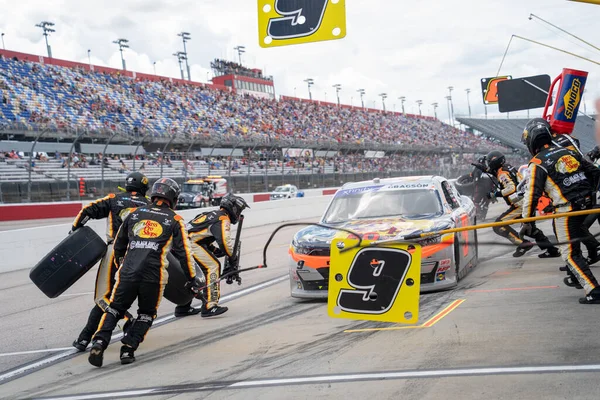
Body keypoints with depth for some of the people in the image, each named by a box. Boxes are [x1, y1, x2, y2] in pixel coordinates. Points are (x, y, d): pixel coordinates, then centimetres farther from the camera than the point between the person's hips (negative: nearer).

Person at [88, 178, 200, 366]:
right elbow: (183, 252, 4)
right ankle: (128, 348, 7)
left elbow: (118, 245, 25)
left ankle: (99, 343, -3)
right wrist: (192, 278, 13)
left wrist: (121, 265, 42)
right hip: (154, 275, -2)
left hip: (127, 272, 2)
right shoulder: (175, 220, 8)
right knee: (146, 314, 18)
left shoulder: (135, 214, 17)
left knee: (114, 309, 15)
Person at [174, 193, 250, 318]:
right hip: (190, 244, -10)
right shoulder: (223, 219, -4)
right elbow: (224, 241, -15)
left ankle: (183, 308, 30)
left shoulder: (212, 214, 26)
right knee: (213, 266, -7)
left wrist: (214, 250, 19)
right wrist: (233, 258, -1)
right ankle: (209, 306, -12)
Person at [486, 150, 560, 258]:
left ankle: (523, 244, -12)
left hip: (520, 204, -10)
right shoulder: (509, 168, 14)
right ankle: (552, 250, 24)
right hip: (527, 200, 10)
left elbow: (511, 188, -24)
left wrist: (496, 194, -16)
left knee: (499, 225, -9)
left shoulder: (502, 173, -13)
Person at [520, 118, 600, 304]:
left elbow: (532, 194, -10)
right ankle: (576, 278, 37)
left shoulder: (537, 163, -5)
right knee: (572, 239, 29)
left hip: (567, 208, -7)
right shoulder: (567, 152, 12)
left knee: (570, 253, -3)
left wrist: (527, 221, -5)